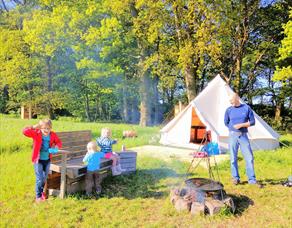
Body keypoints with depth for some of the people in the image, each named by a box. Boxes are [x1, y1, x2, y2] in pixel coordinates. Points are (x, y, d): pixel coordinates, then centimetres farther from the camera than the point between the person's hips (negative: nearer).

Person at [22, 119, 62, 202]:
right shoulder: (36, 134, -14)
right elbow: (25, 131, -22)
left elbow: (59, 142, 4)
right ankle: (38, 196, 15)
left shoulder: (53, 135, -5)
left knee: (45, 178, 19)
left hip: (47, 160, 4)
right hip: (38, 160, -4)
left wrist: (56, 146, -17)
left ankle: (41, 192, 42)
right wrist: (34, 127, -19)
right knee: (39, 179, -2)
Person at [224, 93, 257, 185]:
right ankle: (235, 178, 16)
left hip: (243, 136, 0)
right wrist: (233, 128, 2)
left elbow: (252, 122, 1)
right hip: (233, 136, 0)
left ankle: (252, 179, 9)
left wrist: (241, 125, -12)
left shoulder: (247, 108, 1)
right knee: (233, 158, 3)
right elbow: (226, 123, 12)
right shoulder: (229, 110, 4)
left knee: (249, 157, -1)